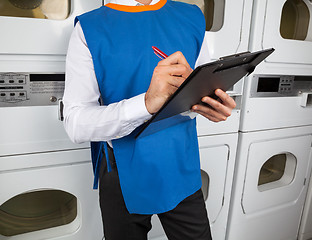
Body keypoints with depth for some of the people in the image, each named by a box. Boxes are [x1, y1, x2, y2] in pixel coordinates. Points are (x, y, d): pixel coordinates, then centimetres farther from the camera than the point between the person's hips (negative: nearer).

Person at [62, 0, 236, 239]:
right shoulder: (90, 28, -9)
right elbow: (75, 122, -17)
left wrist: (212, 105, -13)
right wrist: (146, 103, -34)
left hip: (182, 168, 3)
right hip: (125, 174, -2)